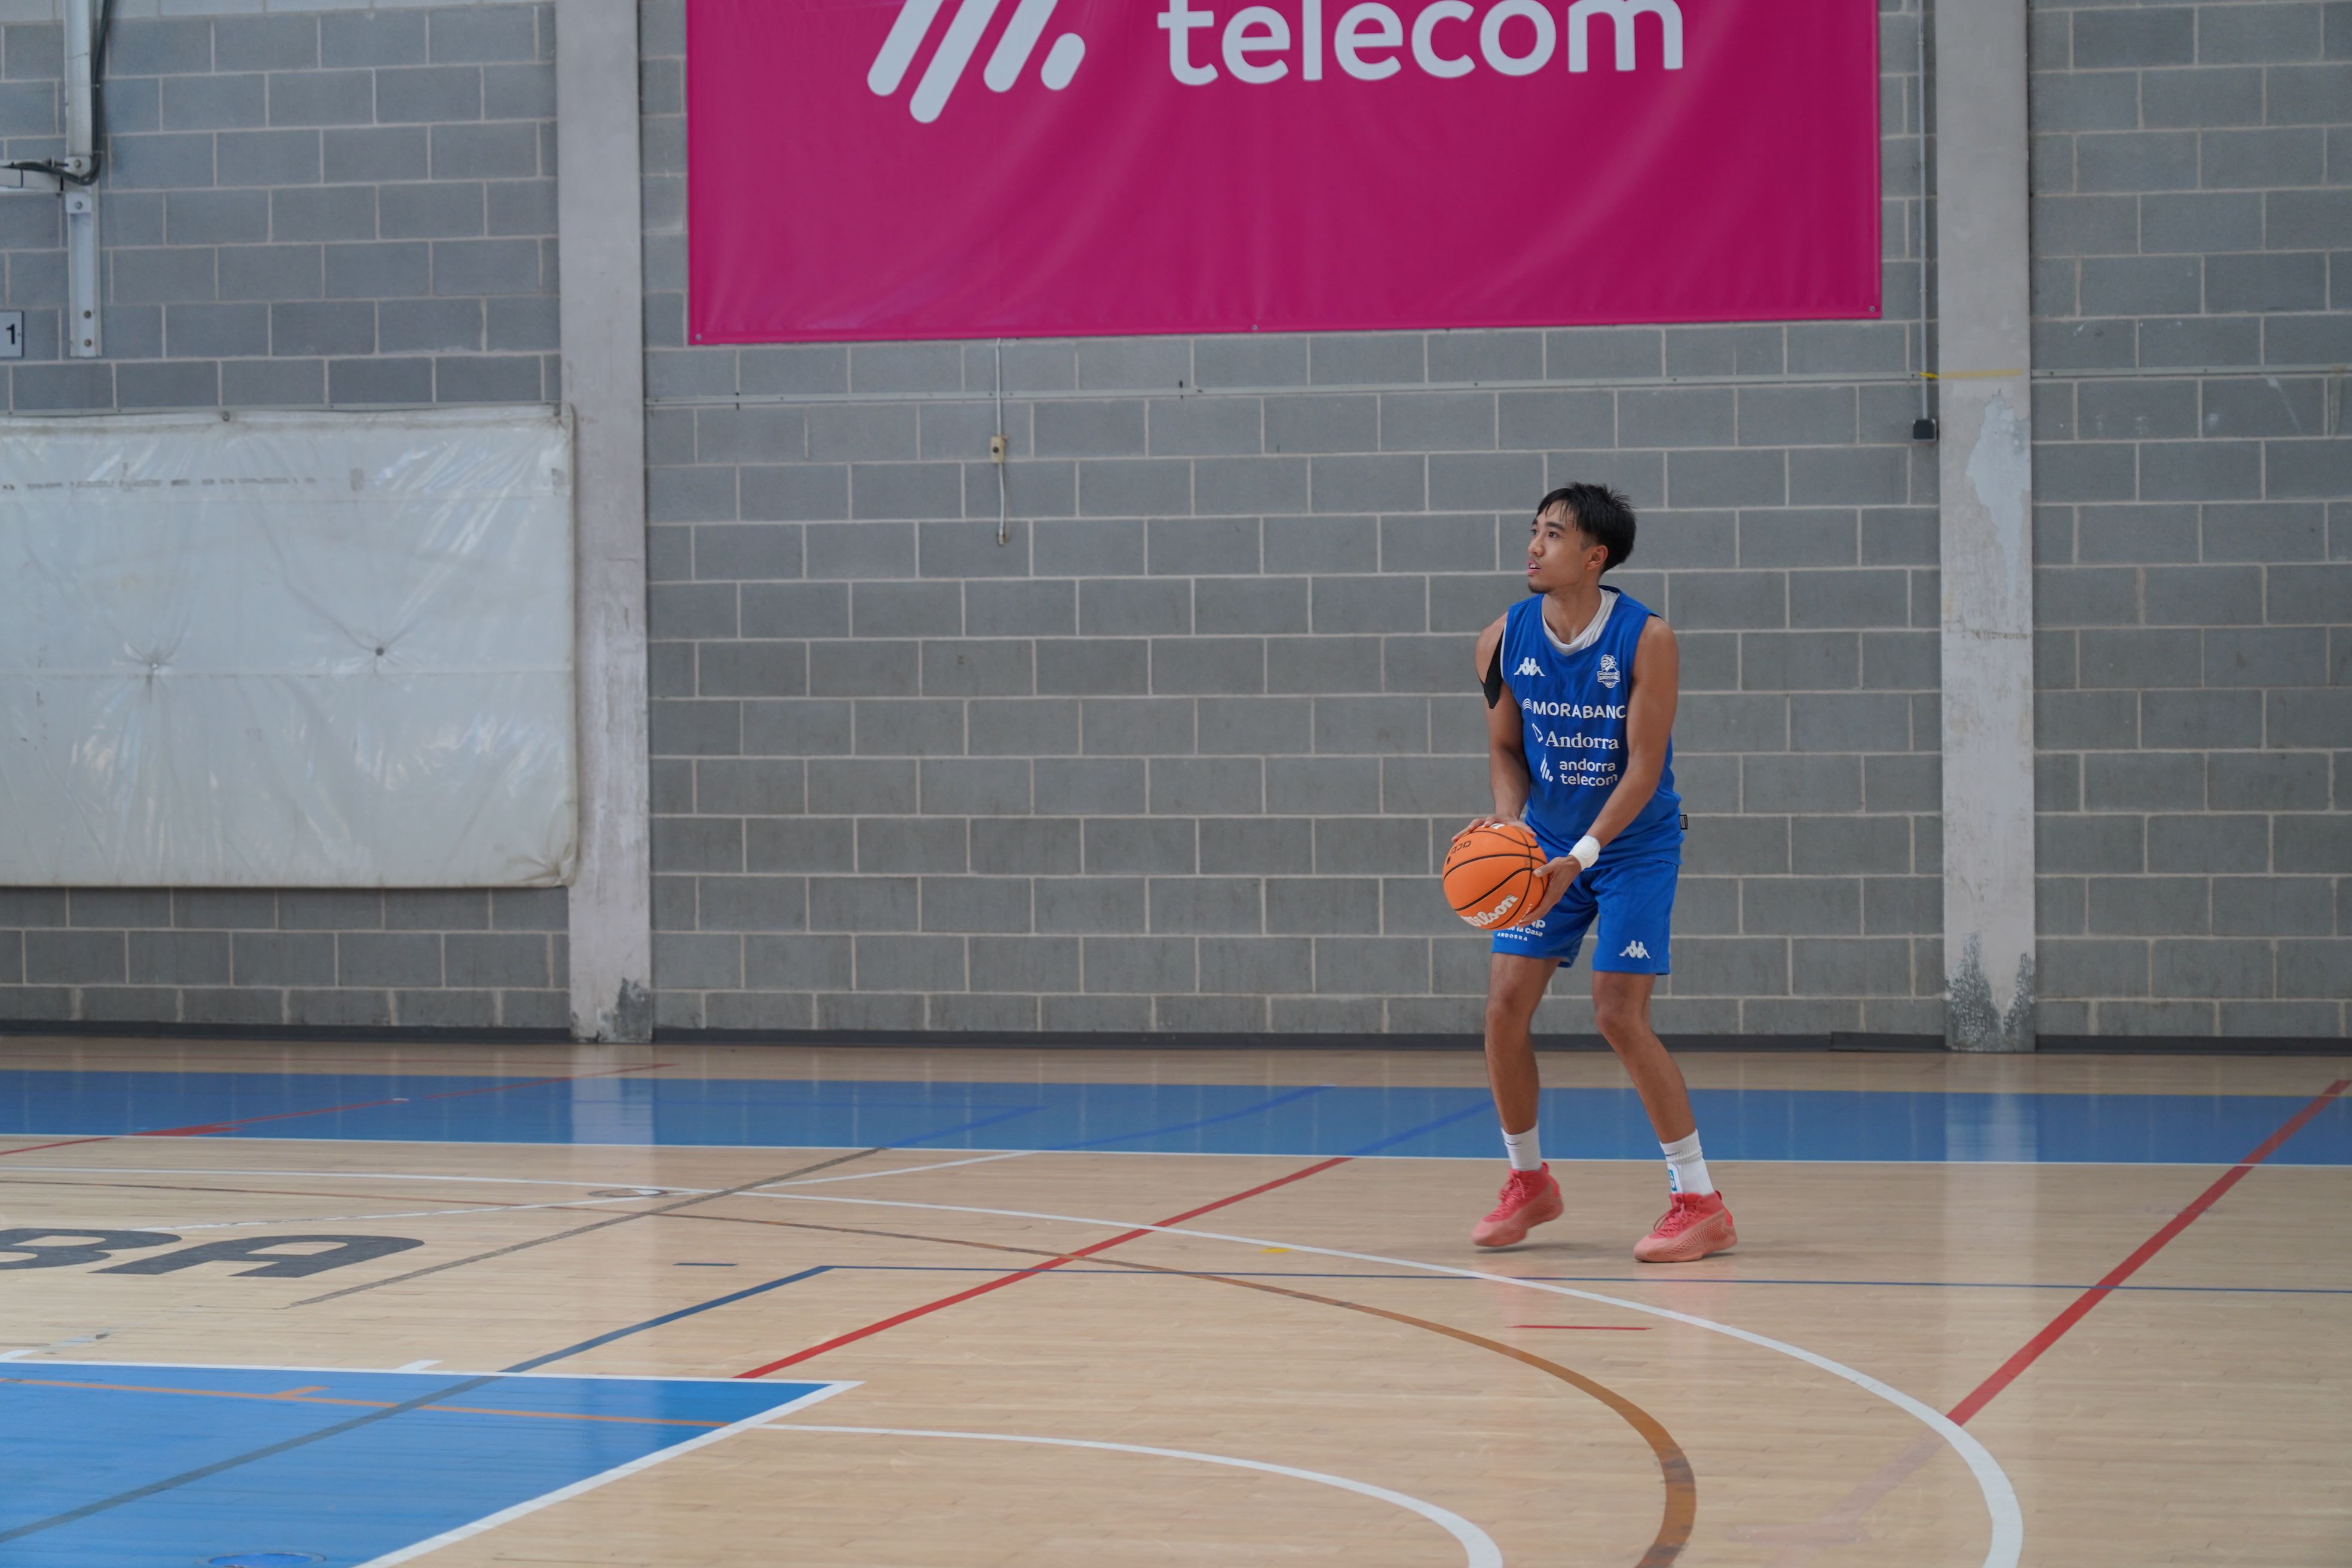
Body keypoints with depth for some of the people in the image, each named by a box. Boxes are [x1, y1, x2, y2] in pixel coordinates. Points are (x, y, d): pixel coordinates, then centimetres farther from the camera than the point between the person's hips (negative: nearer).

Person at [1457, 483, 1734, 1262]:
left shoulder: (1645, 640, -19)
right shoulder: (1505, 639, -6)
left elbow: (1644, 766, -20)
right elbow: (1505, 748, 5)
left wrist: (1579, 858, -29)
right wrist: (1507, 819, -16)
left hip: (1635, 842, -5)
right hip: (1549, 844, 5)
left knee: (1618, 1014, -13)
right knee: (1505, 1004, -2)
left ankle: (1700, 1202, -4)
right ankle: (1529, 1182, 19)